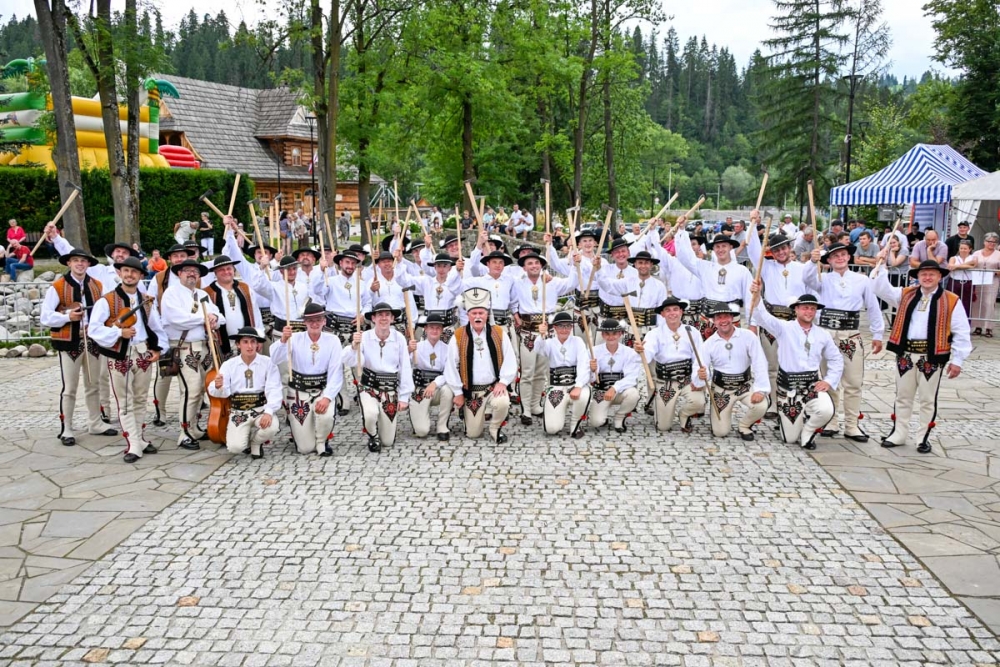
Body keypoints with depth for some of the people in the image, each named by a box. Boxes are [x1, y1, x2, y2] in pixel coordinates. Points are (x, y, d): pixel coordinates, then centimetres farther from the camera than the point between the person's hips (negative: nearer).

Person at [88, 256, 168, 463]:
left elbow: (157, 328, 12)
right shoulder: (106, 300, -6)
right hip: (119, 356, -4)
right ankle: (134, 446, 1)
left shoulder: (146, 301, 10)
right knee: (125, 403, -1)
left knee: (140, 400, 14)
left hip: (143, 353, 4)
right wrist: (119, 333, -21)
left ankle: (141, 438, 26)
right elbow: (93, 329, -13)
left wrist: (158, 348, -1)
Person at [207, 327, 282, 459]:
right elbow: (224, 393, -8)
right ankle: (247, 438, 22)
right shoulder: (229, 365, -1)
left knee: (271, 428, -32)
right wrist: (218, 386, -33)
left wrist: (269, 412, -27)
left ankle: (255, 442, 7)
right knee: (235, 447, -19)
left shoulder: (267, 363, -6)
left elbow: (274, 390, -12)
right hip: (238, 412, 1)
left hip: (260, 409, -1)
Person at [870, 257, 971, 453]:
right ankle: (899, 434, 23)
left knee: (927, 400, 7)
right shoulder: (905, 295, 8)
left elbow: (961, 333, -3)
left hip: (932, 357, -3)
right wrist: (880, 267, -9)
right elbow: (882, 288, 5)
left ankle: (923, 438, 19)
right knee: (903, 396, 12)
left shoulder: (951, 301, -3)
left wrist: (957, 360, -6)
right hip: (905, 355, 3)